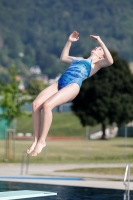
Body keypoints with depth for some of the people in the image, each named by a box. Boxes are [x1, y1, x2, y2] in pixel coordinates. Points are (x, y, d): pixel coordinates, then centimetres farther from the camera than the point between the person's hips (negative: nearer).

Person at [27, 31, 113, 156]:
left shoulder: (97, 62, 14)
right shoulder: (79, 59, 35)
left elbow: (110, 61, -7)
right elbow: (63, 58, 49)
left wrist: (101, 42, -3)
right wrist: (69, 41, 43)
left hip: (74, 85, -7)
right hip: (59, 82, 7)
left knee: (47, 105, -29)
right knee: (36, 104, -18)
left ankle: (42, 141, -18)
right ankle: (36, 140, -13)